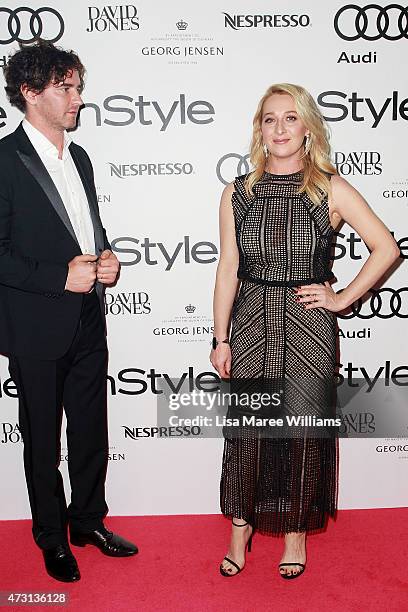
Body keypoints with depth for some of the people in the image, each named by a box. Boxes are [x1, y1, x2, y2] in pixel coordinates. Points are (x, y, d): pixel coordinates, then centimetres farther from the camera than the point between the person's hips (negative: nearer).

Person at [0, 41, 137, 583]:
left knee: (92, 432, 17)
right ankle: (52, 538, 33)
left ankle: (88, 520, 39)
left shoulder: (79, 157, 11)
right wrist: (60, 276, -20)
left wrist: (105, 257, -1)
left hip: (88, 321, 7)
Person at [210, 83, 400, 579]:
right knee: (246, 429, 9)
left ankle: (296, 529, 32)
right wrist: (220, 339, 2)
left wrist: (341, 298, -5)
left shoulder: (331, 189, -3)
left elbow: (386, 248, -2)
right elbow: (228, 269, 2)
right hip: (251, 324, 2)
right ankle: (242, 525, 31)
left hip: (308, 329, -1)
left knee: (304, 430, 10)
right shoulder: (237, 193, 2)